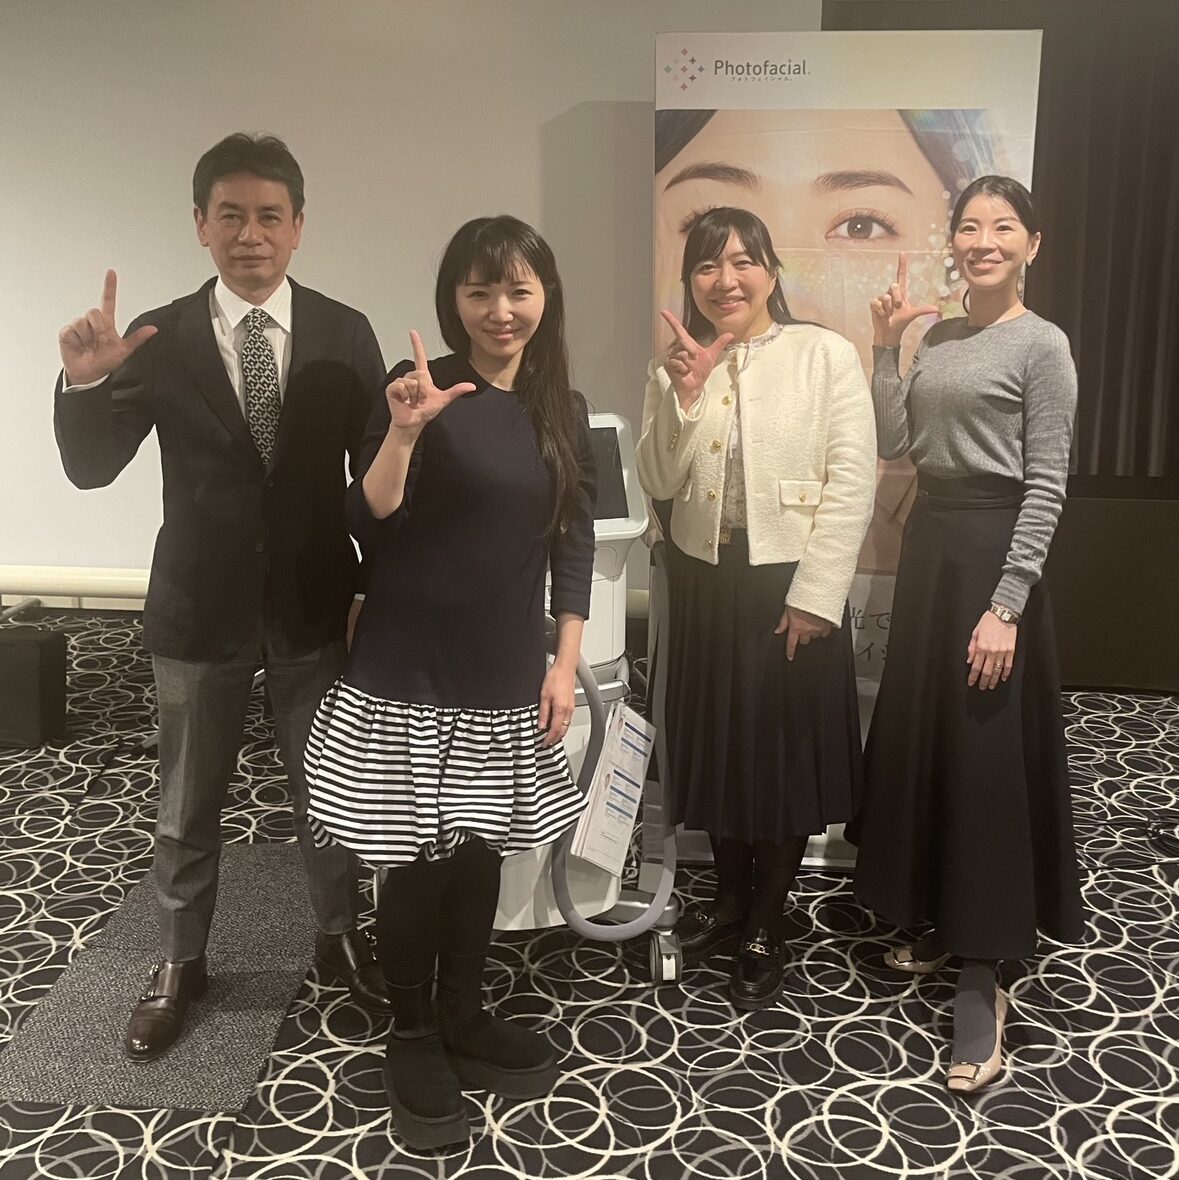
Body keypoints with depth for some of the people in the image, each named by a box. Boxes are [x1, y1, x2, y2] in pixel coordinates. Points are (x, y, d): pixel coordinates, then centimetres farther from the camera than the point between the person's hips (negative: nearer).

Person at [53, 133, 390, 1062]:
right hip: (200, 608, 0)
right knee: (187, 807, 14)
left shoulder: (344, 334, -4)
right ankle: (180, 966, 35)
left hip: (315, 604, 0)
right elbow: (90, 469, -8)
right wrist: (85, 382, -26)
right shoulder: (159, 339, -6)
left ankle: (340, 938, 38)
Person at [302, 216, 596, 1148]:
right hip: (411, 671, -4)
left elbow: (574, 545, 9)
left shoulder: (563, 408, 6)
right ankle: (413, 1040, 24)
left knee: (480, 852, 12)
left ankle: (463, 1019, 31)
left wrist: (564, 665, 4)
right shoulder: (418, 387, -7)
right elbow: (370, 524, -13)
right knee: (417, 859, 3)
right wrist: (404, 429, -29)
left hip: (506, 676, 4)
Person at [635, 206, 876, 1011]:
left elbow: (852, 483, -11)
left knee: (784, 750, 7)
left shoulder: (826, 354, -7)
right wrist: (683, 395, -15)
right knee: (715, 743, 15)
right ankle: (731, 895, 38)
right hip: (705, 580, 4)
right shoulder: (677, 365, 6)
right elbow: (658, 484, -1)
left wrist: (814, 597, -15)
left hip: (792, 582, -4)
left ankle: (767, 929, 25)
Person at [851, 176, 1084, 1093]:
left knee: (985, 759, -3)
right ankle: (942, 924, 30)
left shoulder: (1042, 345, -8)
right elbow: (895, 444, 5)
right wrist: (886, 347, 0)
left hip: (993, 553, -7)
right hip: (928, 545, 7)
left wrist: (1006, 605, -18)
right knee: (921, 744, 12)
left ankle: (983, 976, 7)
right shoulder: (939, 339, 12)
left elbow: (1046, 486, -13)